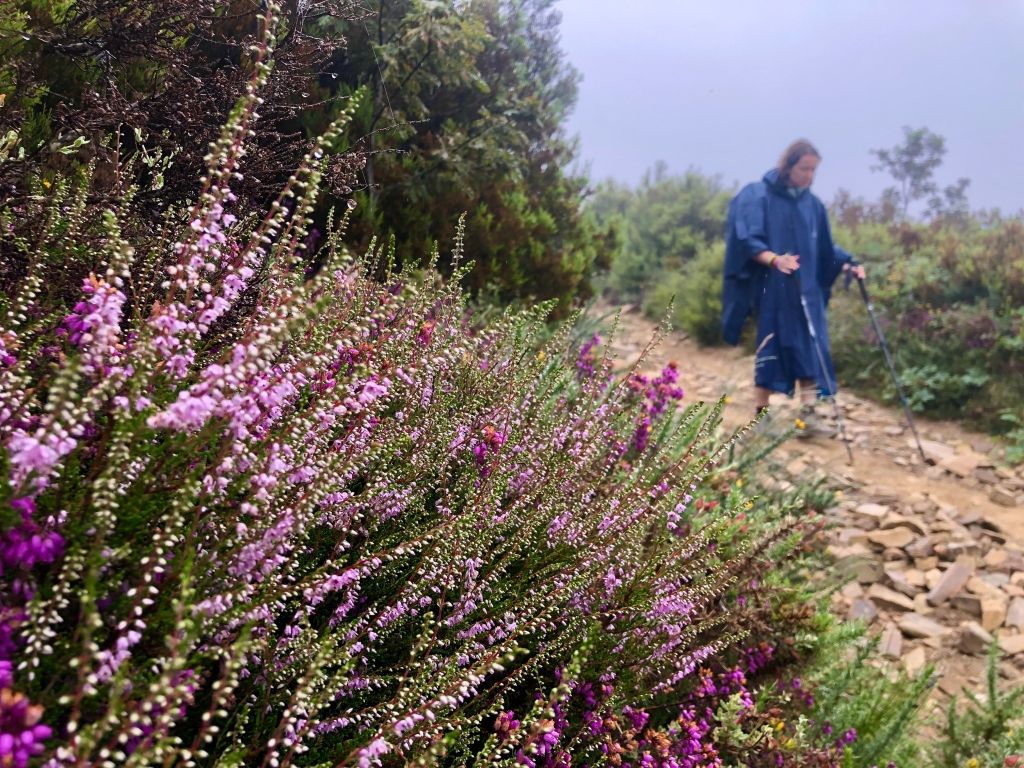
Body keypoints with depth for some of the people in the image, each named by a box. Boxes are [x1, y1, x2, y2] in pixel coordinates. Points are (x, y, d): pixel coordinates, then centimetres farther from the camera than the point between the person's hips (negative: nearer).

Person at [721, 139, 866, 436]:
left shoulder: (813, 204, 12)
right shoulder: (759, 196, -5)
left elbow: (824, 247, 17)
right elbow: (748, 240, -15)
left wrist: (848, 264, 0)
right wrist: (774, 259, -31)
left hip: (807, 289, 5)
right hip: (772, 289, -5)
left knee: (808, 348, -1)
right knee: (771, 348, -3)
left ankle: (807, 415, 0)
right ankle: (760, 414, 8)